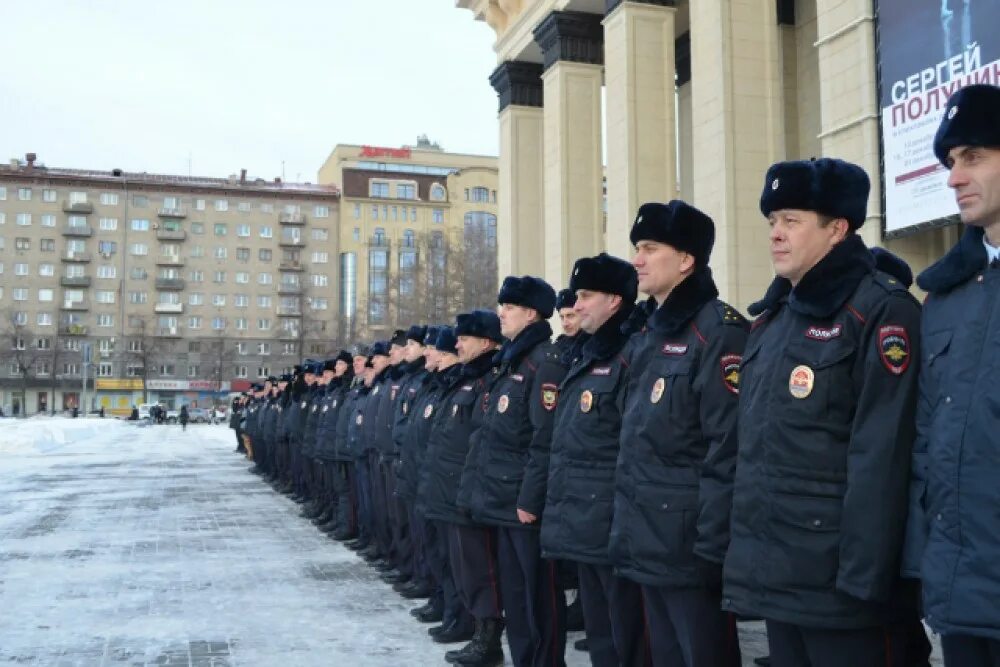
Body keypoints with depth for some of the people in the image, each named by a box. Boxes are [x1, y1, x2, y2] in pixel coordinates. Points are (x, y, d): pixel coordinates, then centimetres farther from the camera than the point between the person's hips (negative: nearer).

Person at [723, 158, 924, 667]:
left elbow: (881, 458, -17)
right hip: (776, 574, 7)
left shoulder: (881, 310, -10)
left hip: (836, 578, -7)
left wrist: (862, 577, -20)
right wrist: (744, 549, 14)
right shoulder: (771, 318, 13)